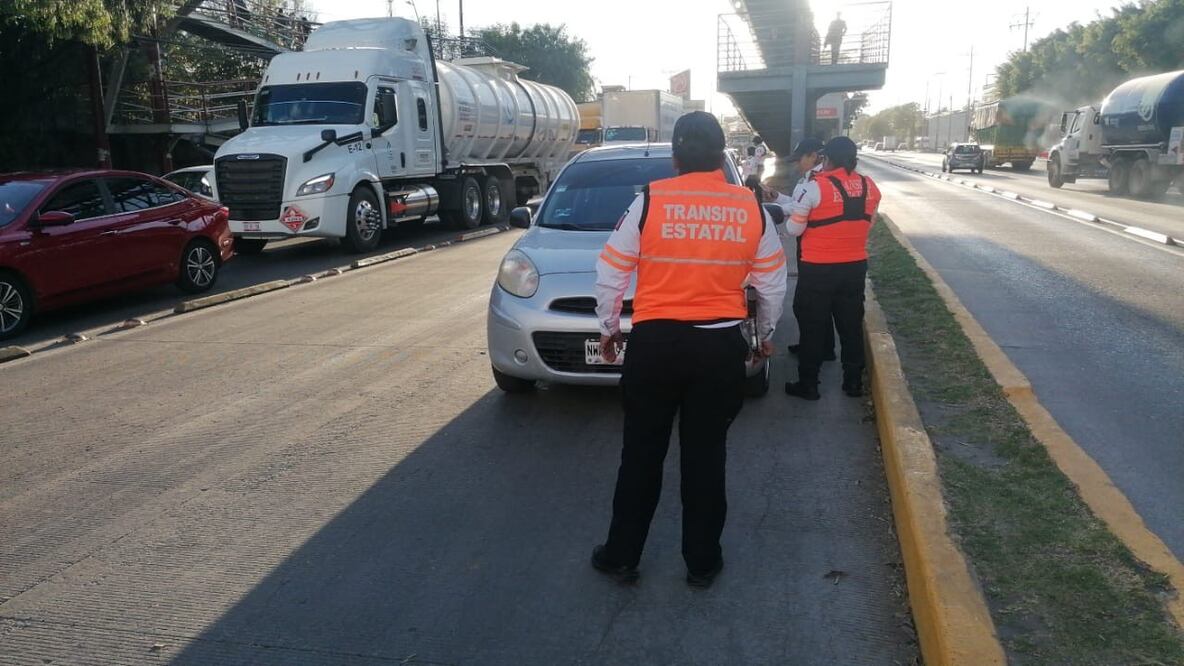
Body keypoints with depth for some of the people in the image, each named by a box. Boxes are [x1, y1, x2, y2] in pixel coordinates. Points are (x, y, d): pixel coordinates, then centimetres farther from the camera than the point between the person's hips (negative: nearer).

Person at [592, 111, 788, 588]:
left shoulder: (650, 201, -6)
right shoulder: (752, 209, 1)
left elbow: (610, 274, 0)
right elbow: (773, 284, 11)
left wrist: (608, 328, 14)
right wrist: (765, 334, 26)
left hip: (655, 343, -1)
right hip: (721, 347, 2)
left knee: (641, 455, 11)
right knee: (706, 457, 13)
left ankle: (621, 557, 23)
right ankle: (702, 562, 25)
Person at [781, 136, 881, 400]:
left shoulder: (814, 188, -15)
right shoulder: (870, 187, 1)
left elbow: (794, 229, -9)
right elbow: (867, 222, 13)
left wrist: (789, 216, 11)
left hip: (818, 269, -5)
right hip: (855, 266, 5)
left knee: (813, 327, 7)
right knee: (851, 325, 15)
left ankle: (807, 385, 14)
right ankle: (854, 382, 25)